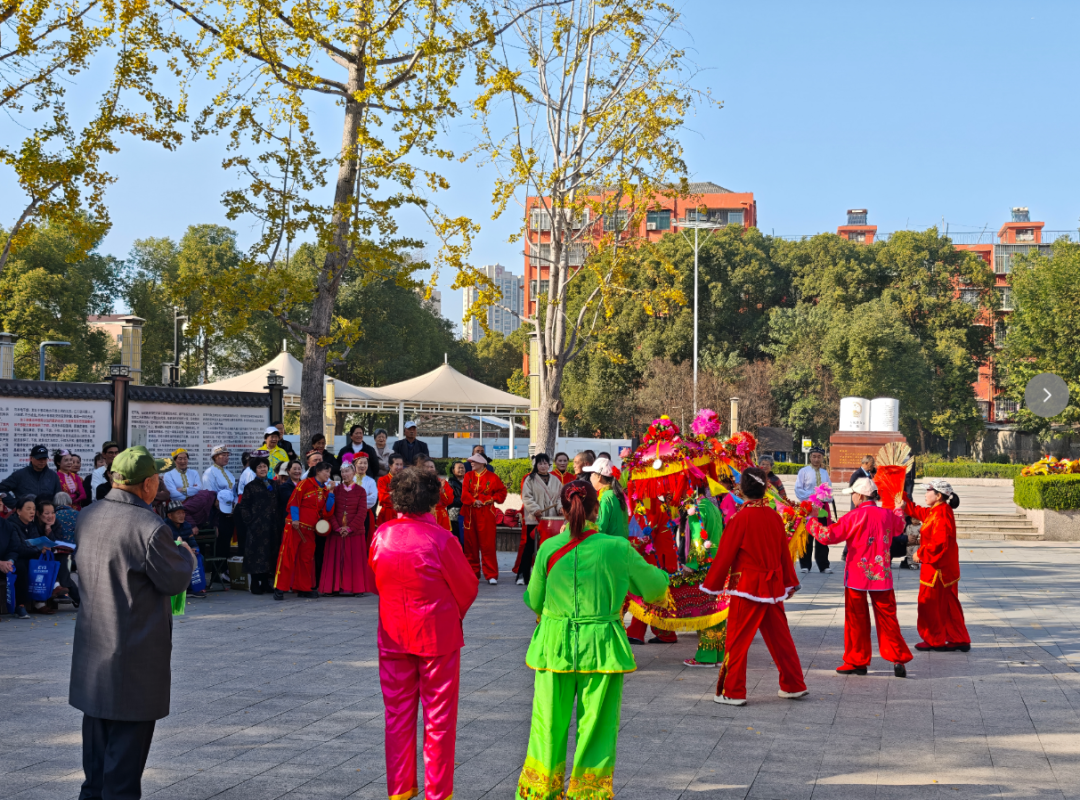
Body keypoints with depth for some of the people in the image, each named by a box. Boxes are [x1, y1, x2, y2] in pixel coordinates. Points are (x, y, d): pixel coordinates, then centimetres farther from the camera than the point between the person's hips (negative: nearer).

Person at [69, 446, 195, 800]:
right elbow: (174, 581, -14)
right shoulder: (151, 528, -22)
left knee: (97, 724, 20)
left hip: (92, 644, 8)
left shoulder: (88, 517, 2)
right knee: (130, 732, 3)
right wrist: (185, 556, 7)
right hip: (136, 649, -8)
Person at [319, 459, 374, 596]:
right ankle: (336, 587, 1)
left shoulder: (360, 491, 3)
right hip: (336, 532, 1)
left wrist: (350, 528, -13)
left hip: (355, 532, -1)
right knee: (336, 560, -1)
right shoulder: (335, 490, 7)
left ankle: (355, 587, 0)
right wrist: (337, 528, -11)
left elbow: (362, 512, -3)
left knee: (354, 561, -2)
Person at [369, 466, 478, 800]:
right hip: (437, 635, -4)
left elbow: (377, 578, 8)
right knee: (439, 717, 6)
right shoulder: (440, 539, -18)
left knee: (397, 714, 14)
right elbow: (468, 587, -7)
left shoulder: (382, 534, -6)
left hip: (393, 635, 4)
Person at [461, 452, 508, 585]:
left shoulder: (492, 477, 1)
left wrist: (493, 499, -8)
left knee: (487, 545, -7)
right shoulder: (468, 476, 9)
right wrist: (474, 501, -17)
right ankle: (472, 573, 15)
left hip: (486, 514, -3)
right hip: (470, 514, 4)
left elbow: (502, 491, 6)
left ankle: (491, 575, -5)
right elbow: (464, 493, -2)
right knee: (470, 544, 6)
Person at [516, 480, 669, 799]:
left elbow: (534, 600, 8)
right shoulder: (617, 548, -7)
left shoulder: (549, 548, -4)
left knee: (548, 726, 12)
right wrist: (661, 575, 30)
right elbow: (654, 587, 8)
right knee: (596, 728, 8)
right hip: (601, 649, -2)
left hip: (554, 647, 2)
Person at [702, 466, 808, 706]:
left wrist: (711, 585, 0)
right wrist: (790, 582, 24)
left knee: (737, 641, 1)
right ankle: (794, 686, 22)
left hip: (747, 587, -6)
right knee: (780, 637, 16)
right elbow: (784, 552, 12)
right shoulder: (774, 517, 2)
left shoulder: (741, 518, -15)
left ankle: (733, 692, 2)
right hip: (773, 586, 6)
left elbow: (725, 554, -10)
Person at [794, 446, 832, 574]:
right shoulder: (804, 471, 0)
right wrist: (812, 495, -16)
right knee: (807, 537, 1)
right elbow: (798, 490, -4)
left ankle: (823, 565, 12)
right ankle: (805, 565, 9)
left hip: (822, 508, 3)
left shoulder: (825, 472, 11)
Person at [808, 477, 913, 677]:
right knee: (887, 618, 8)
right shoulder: (887, 515, 2)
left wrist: (811, 523, 2)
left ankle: (857, 662, 13)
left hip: (857, 576, -3)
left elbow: (829, 536, -12)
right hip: (882, 576, 4)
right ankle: (898, 660, 4)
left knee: (856, 620, 7)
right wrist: (899, 511, 46)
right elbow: (899, 528, 26)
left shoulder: (854, 517, -12)